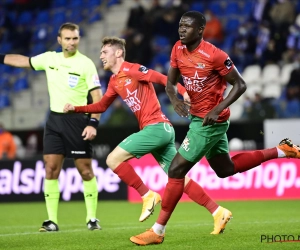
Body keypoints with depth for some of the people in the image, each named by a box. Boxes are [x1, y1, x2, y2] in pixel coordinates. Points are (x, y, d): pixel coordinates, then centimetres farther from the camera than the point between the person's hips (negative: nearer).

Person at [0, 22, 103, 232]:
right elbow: (23, 61, 22)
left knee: (85, 170, -2)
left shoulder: (86, 64, -8)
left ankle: (92, 218, 9)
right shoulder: (49, 58, 6)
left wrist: (93, 124, -20)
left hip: (77, 121, -4)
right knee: (51, 169, -3)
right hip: (55, 120, 5)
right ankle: (52, 220, 0)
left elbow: (97, 96, -10)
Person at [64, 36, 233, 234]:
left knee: (113, 160, -8)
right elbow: (101, 106, 30)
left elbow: (163, 79, -16)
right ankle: (219, 212, 5)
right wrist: (76, 108, 20)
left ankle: (148, 196, -3)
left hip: (156, 127, -9)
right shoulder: (115, 81, 20)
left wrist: (184, 92, -30)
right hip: (163, 130, 9)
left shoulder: (132, 70, -6)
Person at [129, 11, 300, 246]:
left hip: (210, 121, -9)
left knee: (176, 170, -11)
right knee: (226, 169, 24)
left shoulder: (214, 55, -22)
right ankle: (280, 150, 34)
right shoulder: (178, 50, -1)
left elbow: (240, 85, -15)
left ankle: (158, 231, -3)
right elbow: (170, 83, 8)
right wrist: (175, 100, -14)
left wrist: (217, 109, -24)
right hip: (198, 117, 9)